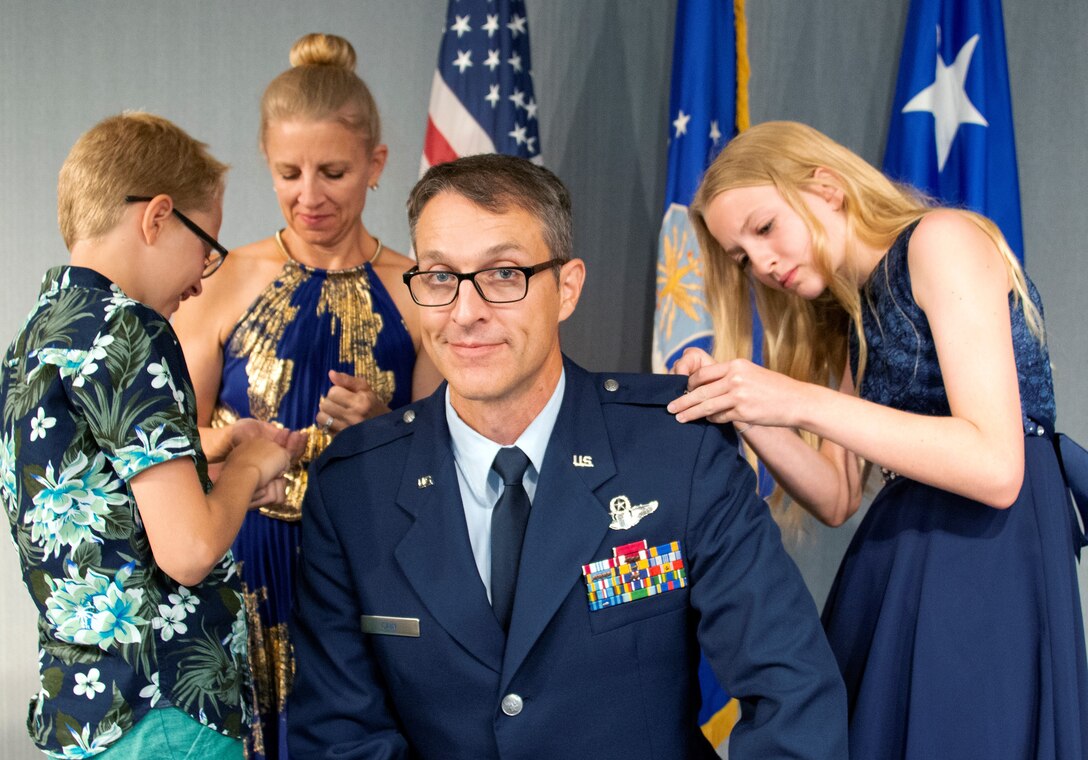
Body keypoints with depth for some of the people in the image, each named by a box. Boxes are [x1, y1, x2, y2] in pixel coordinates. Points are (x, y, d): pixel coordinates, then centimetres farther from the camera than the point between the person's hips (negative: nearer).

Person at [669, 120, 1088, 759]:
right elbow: (837, 498, 10)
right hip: (893, 570, 8)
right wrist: (739, 407, -4)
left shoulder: (943, 240, -8)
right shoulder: (852, 316, 17)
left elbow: (996, 468, -19)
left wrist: (803, 403, -21)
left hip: (993, 557, -8)